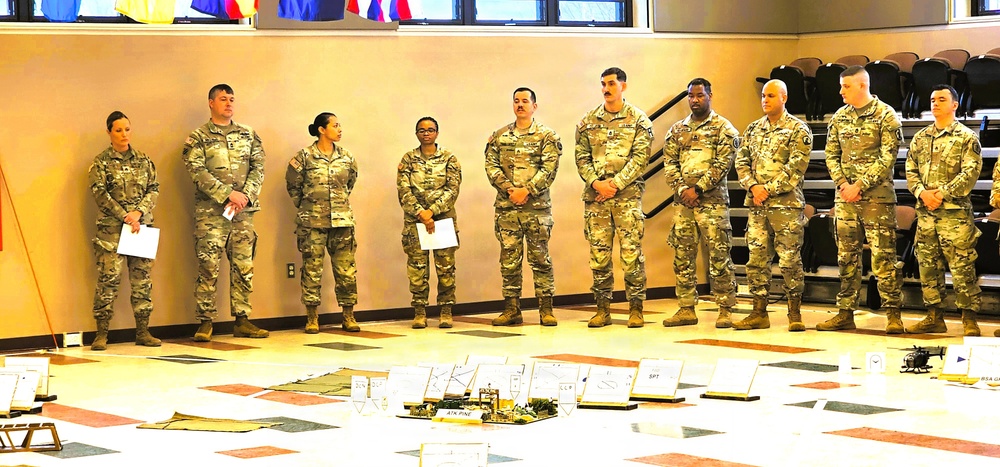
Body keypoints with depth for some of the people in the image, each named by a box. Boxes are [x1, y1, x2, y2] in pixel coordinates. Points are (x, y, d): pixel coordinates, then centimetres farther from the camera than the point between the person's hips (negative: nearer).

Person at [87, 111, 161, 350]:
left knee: (142, 278, 3)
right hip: (111, 227, -4)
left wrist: (138, 213, -9)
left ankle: (142, 331, 8)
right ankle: (101, 334, -6)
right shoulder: (101, 162, 2)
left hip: (142, 225, 4)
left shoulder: (143, 160, 13)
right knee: (108, 278, -8)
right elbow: (100, 194, -7)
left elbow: (154, 189, 8)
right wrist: (126, 217, -12)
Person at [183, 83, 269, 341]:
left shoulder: (248, 135, 13)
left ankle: (242, 320, 11)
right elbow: (197, 172, -9)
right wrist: (228, 194, -17)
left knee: (243, 267, 5)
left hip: (243, 211, 4)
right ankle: (205, 322, 0)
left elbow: (258, 168, 6)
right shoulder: (198, 138, 1)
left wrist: (246, 195, -10)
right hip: (210, 212, -4)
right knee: (208, 267, -5)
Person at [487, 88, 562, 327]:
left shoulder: (547, 136, 3)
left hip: (537, 206, -3)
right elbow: (491, 166, 4)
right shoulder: (499, 136, 12)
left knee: (540, 257, 0)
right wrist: (510, 189, -11)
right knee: (509, 259, 4)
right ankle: (511, 309, 9)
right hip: (506, 206, 3)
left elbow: (549, 168, -7)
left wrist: (527, 190, -16)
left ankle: (546, 309, 5)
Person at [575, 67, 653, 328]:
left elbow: (640, 157, -6)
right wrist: (595, 182, -9)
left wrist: (616, 184, -14)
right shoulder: (587, 122, 12)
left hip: (627, 195, -3)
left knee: (632, 252, -5)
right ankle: (602, 308, 10)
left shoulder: (638, 120, 2)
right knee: (599, 254, 4)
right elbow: (581, 158, 8)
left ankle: (636, 308, 2)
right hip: (595, 197, 3)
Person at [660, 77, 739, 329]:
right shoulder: (677, 130, 15)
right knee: (682, 256, 6)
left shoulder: (723, 128, 0)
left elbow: (722, 164, -9)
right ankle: (686, 310, 13)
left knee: (719, 256, -5)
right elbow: (669, 164, 9)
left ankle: (725, 310, 0)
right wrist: (682, 190, -7)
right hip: (683, 202, 5)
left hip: (712, 201, -5)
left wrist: (697, 189, -15)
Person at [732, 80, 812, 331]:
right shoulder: (753, 129, 15)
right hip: (756, 205, 6)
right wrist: (753, 186, -6)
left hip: (786, 204, -5)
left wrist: (769, 189, -14)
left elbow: (796, 167, -11)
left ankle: (795, 314, 3)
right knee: (756, 259, 6)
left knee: (789, 260, -4)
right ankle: (759, 313, 12)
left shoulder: (798, 130, -2)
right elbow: (741, 161, 12)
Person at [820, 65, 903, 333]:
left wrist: (860, 185, -15)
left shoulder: (885, 115, -4)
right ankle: (845, 313, 12)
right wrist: (842, 184, -4)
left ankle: (893, 314, -3)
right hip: (845, 197, 5)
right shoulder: (839, 117, 12)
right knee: (847, 256, 7)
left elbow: (887, 157, -10)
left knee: (883, 256, -6)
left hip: (876, 195, -5)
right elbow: (831, 154, 12)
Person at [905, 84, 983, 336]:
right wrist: (922, 192, -7)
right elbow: (910, 171, 12)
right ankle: (935, 317, 14)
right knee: (928, 265, 7)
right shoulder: (920, 138, 15)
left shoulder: (967, 137, 0)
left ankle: (969, 319, -2)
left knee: (962, 266, -7)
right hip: (925, 211, 5)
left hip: (955, 211, -5)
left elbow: (970, 173, -9)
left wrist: (942, 193, -15)